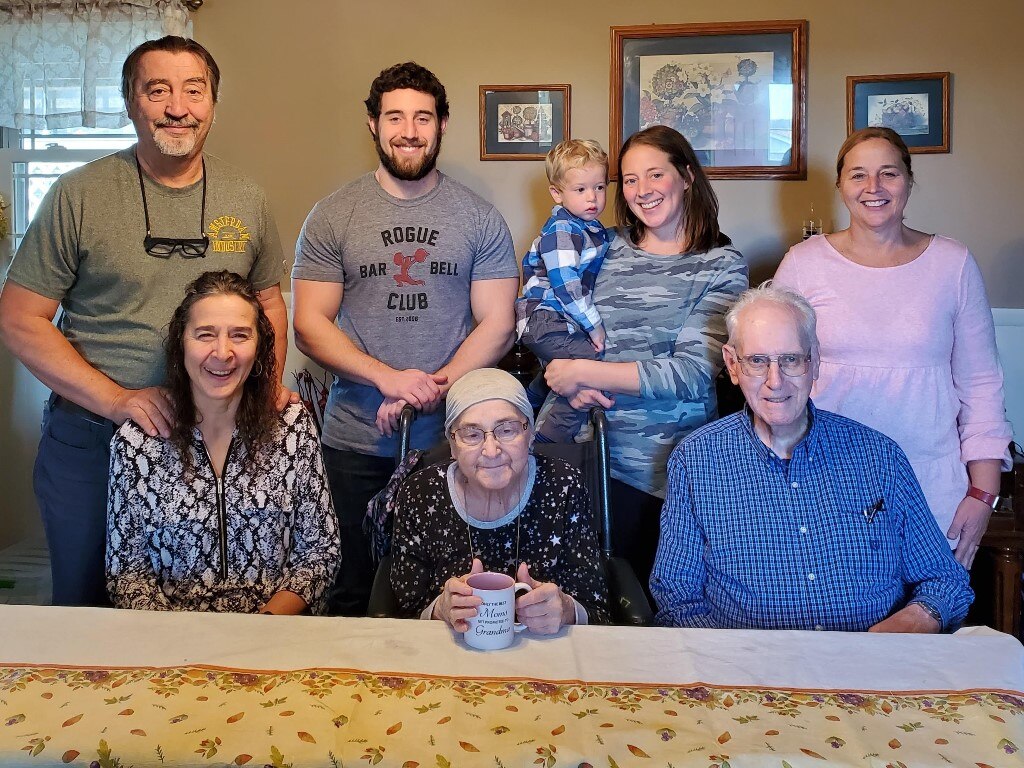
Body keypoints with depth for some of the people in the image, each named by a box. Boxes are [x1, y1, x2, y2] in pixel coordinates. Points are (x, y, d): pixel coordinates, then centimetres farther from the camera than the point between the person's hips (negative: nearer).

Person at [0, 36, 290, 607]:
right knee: (85, 607, 16)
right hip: (90, 438, -2)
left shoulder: (247, 200, 3)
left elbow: (269, 302, 14)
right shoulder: (79, 195, -6)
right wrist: (116, 400, -16)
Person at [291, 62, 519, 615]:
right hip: (355, 444, 0)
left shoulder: (480, 220, 4)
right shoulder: (331, 217, 4)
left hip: (451, 442, 0)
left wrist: (433, 390, -14)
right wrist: (389, 377, -16)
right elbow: (310, 327, -1)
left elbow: (497, 326, 0)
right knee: (352, 597, 11)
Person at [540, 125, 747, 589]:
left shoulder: (721, 266, -3)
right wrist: (573, 385, -10)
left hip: (662, 471, -3)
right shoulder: (608, 248, 8)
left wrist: (583, 372, -14)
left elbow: (691, 372, -13)